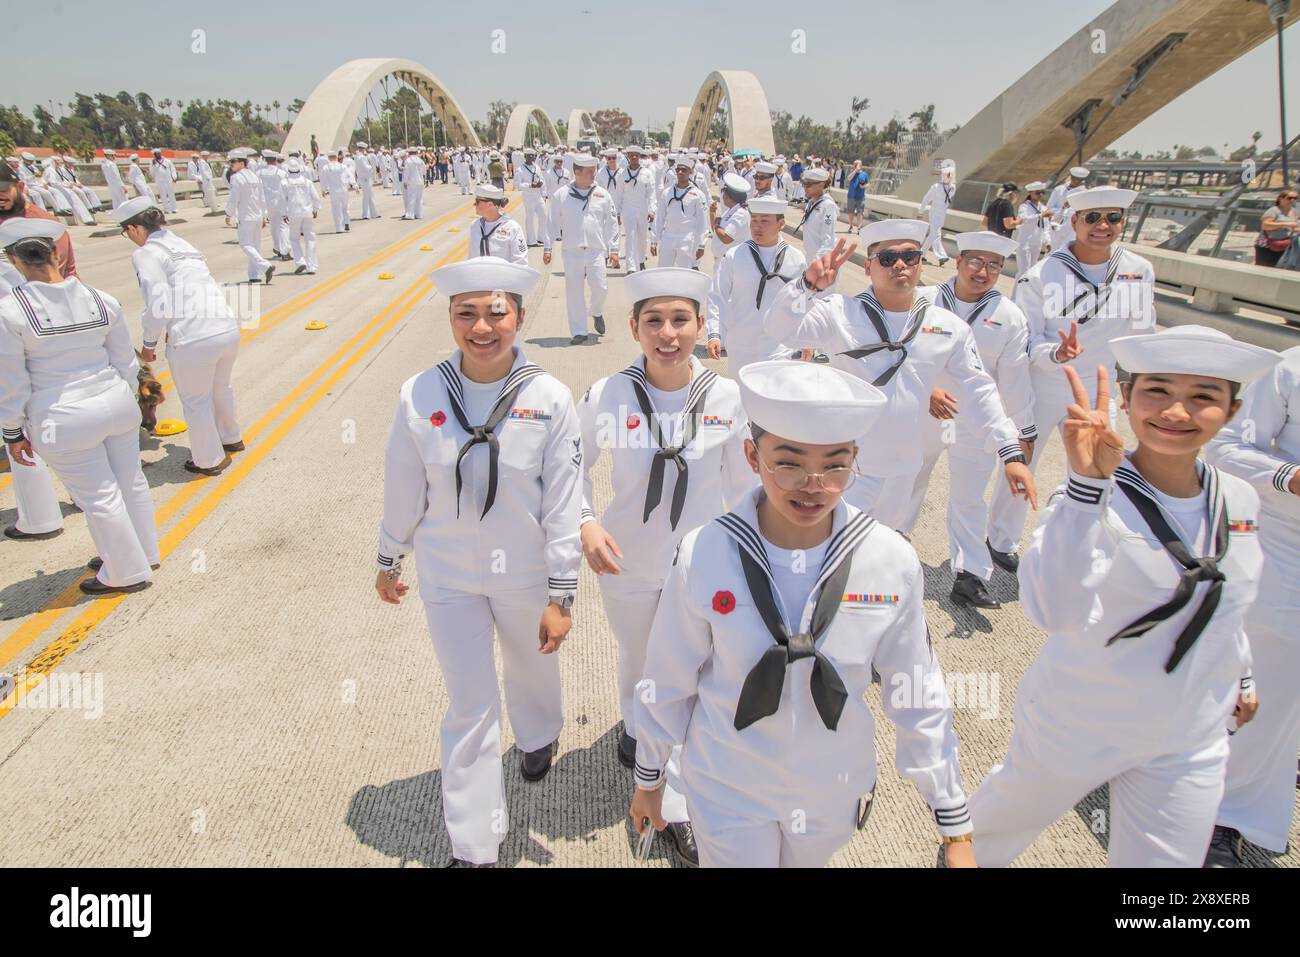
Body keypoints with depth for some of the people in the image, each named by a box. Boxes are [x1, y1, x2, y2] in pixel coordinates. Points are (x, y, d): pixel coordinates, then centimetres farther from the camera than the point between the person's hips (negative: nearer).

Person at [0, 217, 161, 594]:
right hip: (117, 404, 4)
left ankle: (128, 573, 22)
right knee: (130, 482, 18)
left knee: (99, 497, 8)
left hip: (65, 421, -4)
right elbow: (125, 361, 6)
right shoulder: (102, 300, -3)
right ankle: (144, 552, 35)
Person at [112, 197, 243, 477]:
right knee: (221, 389, 30)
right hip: (228, 329, 7)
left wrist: (149, 344, 3)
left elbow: (158, 304, -11)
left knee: (196, 401, 15)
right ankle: (231, 438, 51)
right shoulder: (182, 244, 18)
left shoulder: (146, 254, -3)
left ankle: (209, 460, 31)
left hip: (193, 340, -7)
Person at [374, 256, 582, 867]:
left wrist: (560, 596, -10)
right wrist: (390, 561, 10)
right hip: (449, 577, 0)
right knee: (470, 706, 9)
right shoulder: (419, 396, -13)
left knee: (529, 666, 25)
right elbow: (403, 489, -1)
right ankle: (473, 844, 27)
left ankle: (538, 737, 61)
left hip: (525, 575, 0)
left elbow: (563, 502, -12)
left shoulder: (550, 399, -16)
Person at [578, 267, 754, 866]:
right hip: (627, 566, 1)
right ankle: (635, 727, 60)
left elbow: (742, 486, -1)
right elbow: (575, 466, -3)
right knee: (635, 659, 25)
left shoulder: (727, 399, -13)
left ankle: (676, 808, 30)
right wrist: (584, 523, -19)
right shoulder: (607, 396, -16)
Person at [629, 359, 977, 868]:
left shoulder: (892, 562, -18)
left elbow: (918, 697, -7)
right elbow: (668, 683, -9)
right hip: (727, 791, -2)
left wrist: (955, 826, 0)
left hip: (833, 791, 2)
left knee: (806, 860, 26)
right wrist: (648, 778, 4)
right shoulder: (705, 555, -22)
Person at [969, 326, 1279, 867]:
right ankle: (972, 850, 55)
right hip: (1075, 728, -4)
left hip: (1189, 741, 4)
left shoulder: (1239, 501, -7)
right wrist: (1086, 484, -49)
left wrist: (1239, 675, 24)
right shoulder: (1095, 495, -25)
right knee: (1009, 814, 21)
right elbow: (1053, 610, -43)